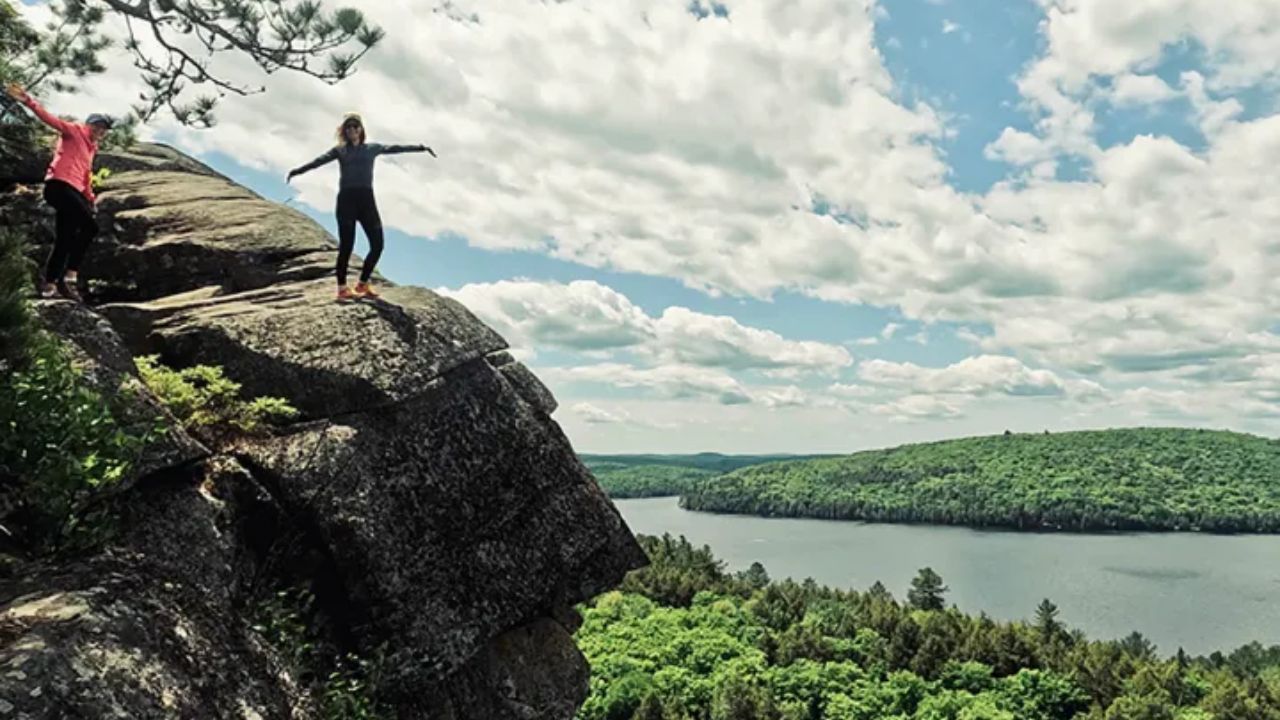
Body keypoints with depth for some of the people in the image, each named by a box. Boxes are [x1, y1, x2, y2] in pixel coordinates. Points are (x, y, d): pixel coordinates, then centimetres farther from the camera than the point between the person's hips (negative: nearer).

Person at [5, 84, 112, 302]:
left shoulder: (91, 148, 26)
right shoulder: (74, 131, 4)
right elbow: (52, 120, -12)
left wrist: (90, 198, 17)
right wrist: (30, 102, -27)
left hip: (73, 192, 9)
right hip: (59, 185, -9)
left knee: (64, 241, 6)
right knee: (90, 227, -20)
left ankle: (48, 285, 9)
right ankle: (68, 277, -19)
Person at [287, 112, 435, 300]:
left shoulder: (372, 148, 16)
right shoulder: (339, 150, 9)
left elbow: (395, 149, 14)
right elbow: (319, 161, -3)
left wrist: (420, 148, 11)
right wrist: (298, 171, -19)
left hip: (367, 200, 3)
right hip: (346, 199, -3)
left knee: (377, 244, -3)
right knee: (346, 245, -6)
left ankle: (363, 284, 13)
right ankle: (342, 288, 3)